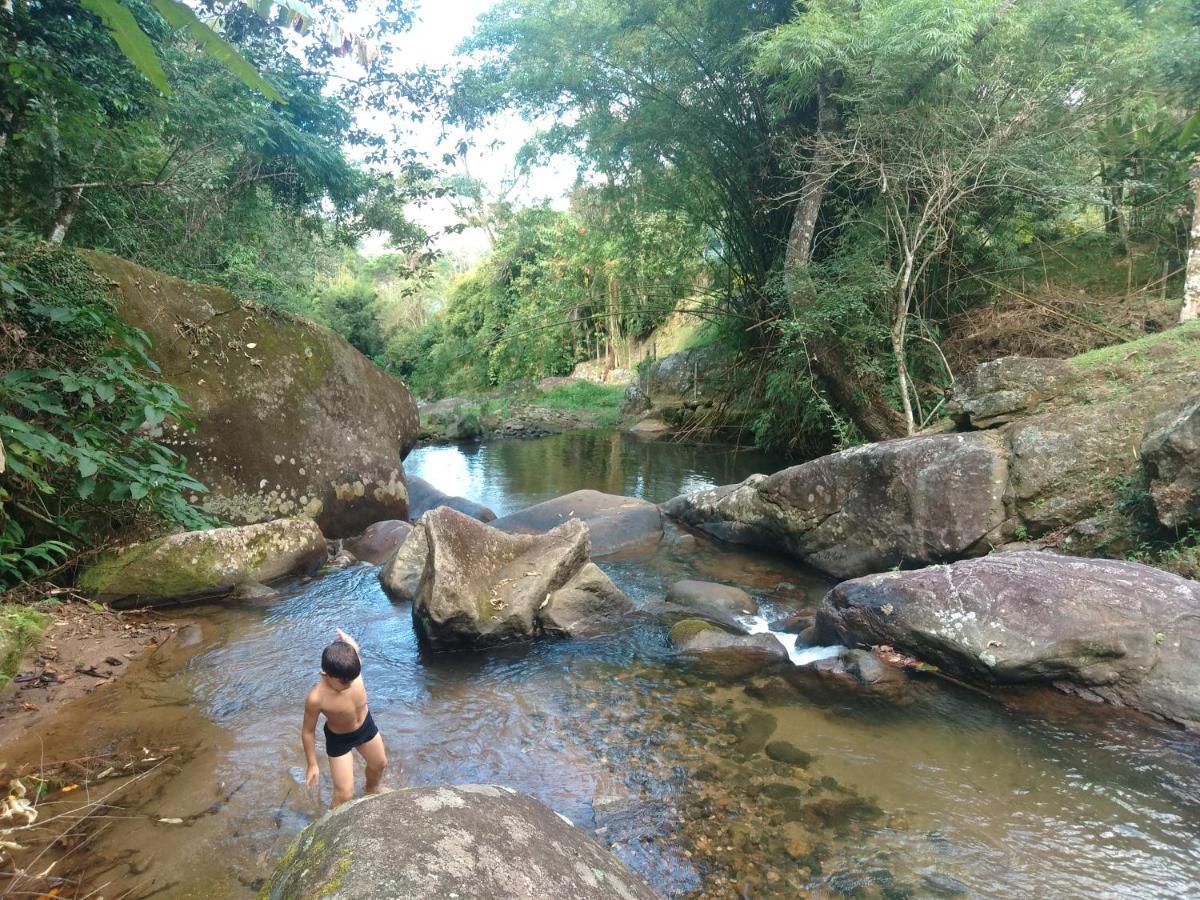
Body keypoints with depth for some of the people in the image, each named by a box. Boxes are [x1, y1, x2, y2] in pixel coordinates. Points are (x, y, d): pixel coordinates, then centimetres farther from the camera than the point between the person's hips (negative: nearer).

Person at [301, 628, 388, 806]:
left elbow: (353, 645, -7)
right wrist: (312, 765, -11)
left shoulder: (352, 669, -31)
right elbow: (308, 732, -21)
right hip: (339, 739, -5)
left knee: (380, 764, 29)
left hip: (366, 725, 5)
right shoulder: (316, 698, -38)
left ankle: (372, 789, 62)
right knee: (345, 794, -3)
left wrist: (345, 637, 14)